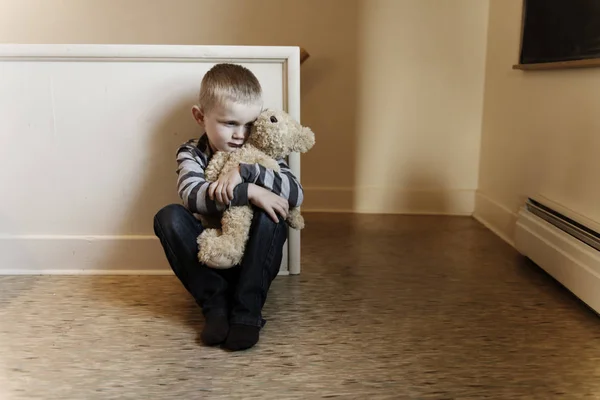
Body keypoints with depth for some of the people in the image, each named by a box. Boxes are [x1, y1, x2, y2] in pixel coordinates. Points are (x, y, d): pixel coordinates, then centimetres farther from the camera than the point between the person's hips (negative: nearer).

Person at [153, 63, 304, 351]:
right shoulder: (191, 154, -2)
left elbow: (296, 195, -17)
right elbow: (191, 195, -24)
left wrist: (245, 171, -26)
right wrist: (248, 192, -33)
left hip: (254, 261, 0)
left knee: (270, 215, -28)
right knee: (168, 217, -23)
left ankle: (247, 311, -26)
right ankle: (216, 304, -25)